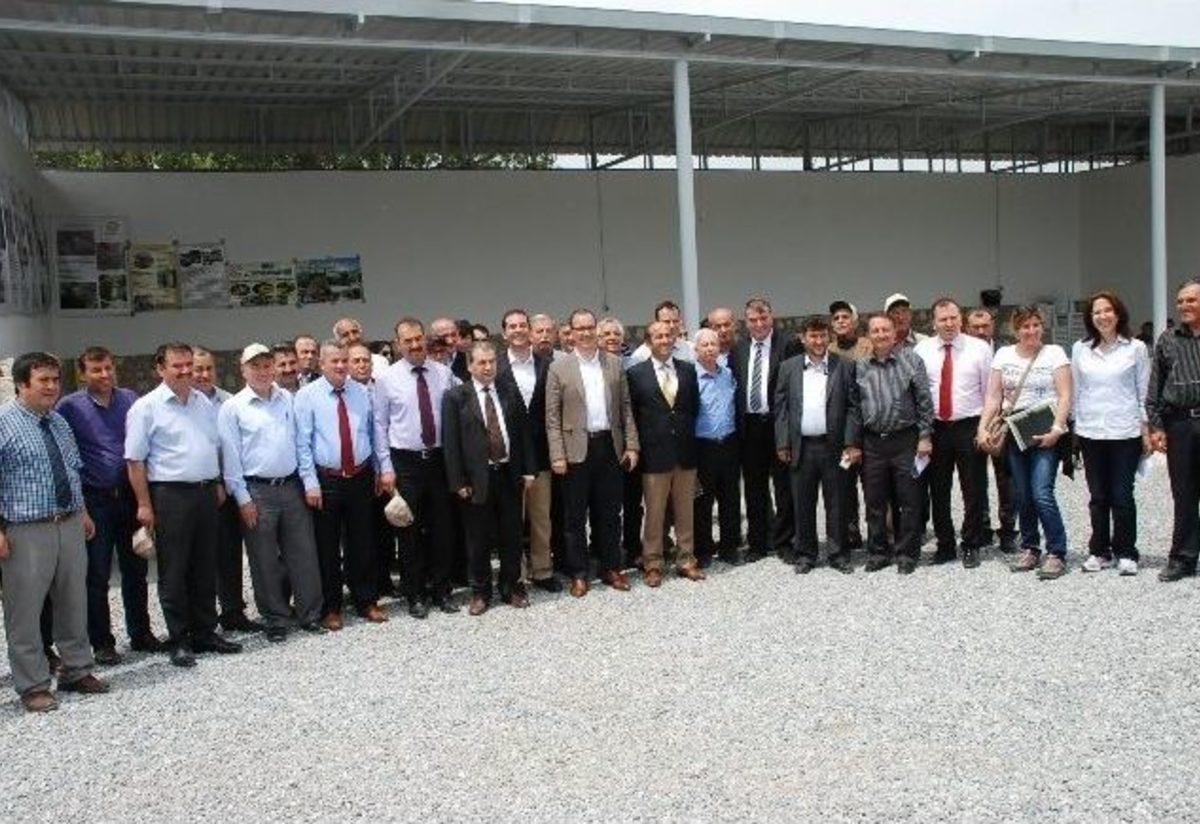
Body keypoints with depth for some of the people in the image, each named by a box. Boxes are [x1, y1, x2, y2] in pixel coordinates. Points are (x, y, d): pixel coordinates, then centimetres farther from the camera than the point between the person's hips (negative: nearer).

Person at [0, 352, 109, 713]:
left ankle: (77, 671, 29)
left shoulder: (59, 422, 13)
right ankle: (32, 686, 14)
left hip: (70, 526, 7)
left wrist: (82, 512, 19)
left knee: (74, 602, 15)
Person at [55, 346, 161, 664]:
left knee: (136, 569, 12)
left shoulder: (130, 399, 5)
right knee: (97, 575, 3)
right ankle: (102, 643, 14)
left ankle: (140, 632, 25)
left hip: (130, 495, 3)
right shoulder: (70, 406, -5)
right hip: (94, 500, -3)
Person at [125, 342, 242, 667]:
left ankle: (205, 633, 23)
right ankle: (179, 641, 11)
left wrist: (218, 485, 14)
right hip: (170, 495, -6)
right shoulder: (146, 407, -7)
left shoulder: (204, 403, 12)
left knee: (205, 568, 13)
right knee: (174, 572, 2)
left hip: (206, 493, 6)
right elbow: (135, 460, -9)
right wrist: (144, 505, -12)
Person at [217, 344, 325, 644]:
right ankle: (275, 621, 17)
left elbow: (300, 440, 10)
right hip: (257, 492, -3)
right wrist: (242, 498, -7)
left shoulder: (288, 399, 8)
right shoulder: (232, 408, -3)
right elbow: (230, 457, -4)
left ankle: (309, 615, 17)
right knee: (265, 561, 4)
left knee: (303, 553, 6)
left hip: (292, 486, 3)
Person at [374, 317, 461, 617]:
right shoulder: (386, 379, -4)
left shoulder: (444, 373, 2)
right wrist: (386, 467, -7)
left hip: (439, 458, 2)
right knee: (410, 531, 6)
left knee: (442, 528, 9)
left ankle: (441, 590, 24)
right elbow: (379, 425, -2)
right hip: (405, 461, -2)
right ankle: (415, 595, 19)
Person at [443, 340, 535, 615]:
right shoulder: (455, 397, -4)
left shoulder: (510, 392, 6)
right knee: (478, 540, 8)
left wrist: (528, 470, 3)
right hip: (476, 478, -3)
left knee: (511, 536, 11)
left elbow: (523, 432, 8)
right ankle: (480, 592, 22)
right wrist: (459, 482, -10)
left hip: (510, 475, 3)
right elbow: (451, 443, -6)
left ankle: (512, 587, 26)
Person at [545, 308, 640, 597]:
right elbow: (552, 417, -4)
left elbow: (626, 408, 9)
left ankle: (610, 567, 23)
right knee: (576, 515, 6)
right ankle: (578, 573, 15)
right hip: (577, 449, -2)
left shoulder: (614, 365, 7)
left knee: (610, 513, 11)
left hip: (610, 446, 3)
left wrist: (631, 445, 2)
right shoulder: (559, 368, -2)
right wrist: (557, 455, -10)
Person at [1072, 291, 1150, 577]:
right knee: (1098, 497, 8)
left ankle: (1125, 554, 12)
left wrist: (1145, 430, 1)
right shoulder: (1080, 349, 6)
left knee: (1122, 496, 0)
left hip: (1125, 433, -2)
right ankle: (1099, 551, 18)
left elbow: (1144, 392, 3)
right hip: (1090, 433, 2)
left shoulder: (1136, 348, 1)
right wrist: (1075, 426, 9)